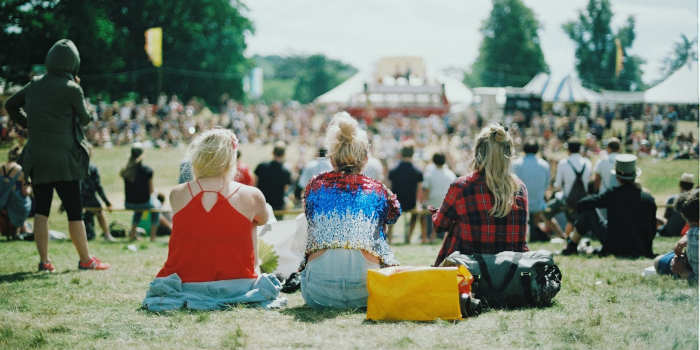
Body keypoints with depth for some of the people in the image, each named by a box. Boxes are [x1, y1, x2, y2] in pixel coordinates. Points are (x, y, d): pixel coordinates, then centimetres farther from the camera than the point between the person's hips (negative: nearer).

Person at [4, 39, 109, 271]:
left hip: (36, 158, 5)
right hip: (63, 159, -5)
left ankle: (44, 260, 9)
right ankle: (86, 260, 8)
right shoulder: (71, 89, -10)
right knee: (74, 211, 2)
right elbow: (85, 119, 3)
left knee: (41, 211, 10)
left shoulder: (35, 85, 6)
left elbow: (10, 105, 18)